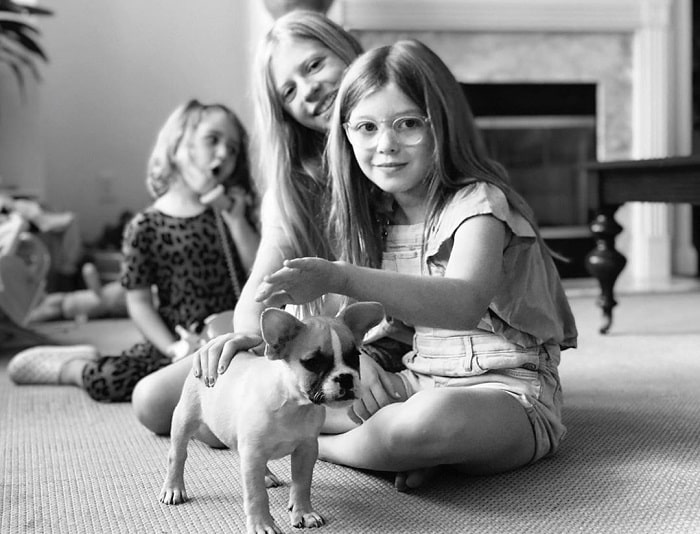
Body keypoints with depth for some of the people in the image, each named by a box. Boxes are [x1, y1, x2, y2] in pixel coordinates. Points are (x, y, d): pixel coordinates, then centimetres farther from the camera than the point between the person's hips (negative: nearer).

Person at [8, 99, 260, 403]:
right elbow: (140, 302, -3)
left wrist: (236, 220, -9)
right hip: (173, 342, -1)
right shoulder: (146, 227, -2)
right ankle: (74, 366, 13)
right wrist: (174, 348, -14)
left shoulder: (232, 212, 6)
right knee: (105, 380, -20)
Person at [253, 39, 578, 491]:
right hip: (418, 381, 7)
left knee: (433, 418, -40)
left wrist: (339, 278, -48)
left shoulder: (477, 204, -16)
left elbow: (465, 305, -37)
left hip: (507, 394, -7)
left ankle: (315, 444, -10)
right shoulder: (376, 217, 9)